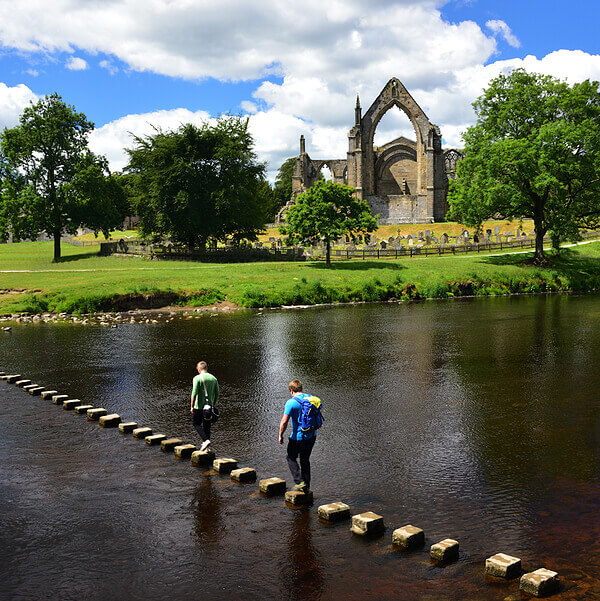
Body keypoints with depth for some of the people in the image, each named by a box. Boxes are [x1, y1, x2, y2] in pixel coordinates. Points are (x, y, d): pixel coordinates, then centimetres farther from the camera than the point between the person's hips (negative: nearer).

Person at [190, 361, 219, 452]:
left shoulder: (197, 378, -9)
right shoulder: (214, 378, 7)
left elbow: (194, 393, -15)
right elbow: (217, 394, 9)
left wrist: (192, 406, -11)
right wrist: (214, 405, 20)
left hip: (199, 406, -5)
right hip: (209, 406, 5)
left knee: (197, 424, 8)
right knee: (207, 426, 13)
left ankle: (206, 440, -10)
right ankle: (205, 445, 16)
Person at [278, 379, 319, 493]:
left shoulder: (291, 402, -17)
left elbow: (284, 421, -21)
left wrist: (280, 435, -8)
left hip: (298, 437, -6)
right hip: (312, 436, 6)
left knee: (291, 458, 16)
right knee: (305, 460, 20)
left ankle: (299, 482, 7)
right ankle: (306, 486, 23)